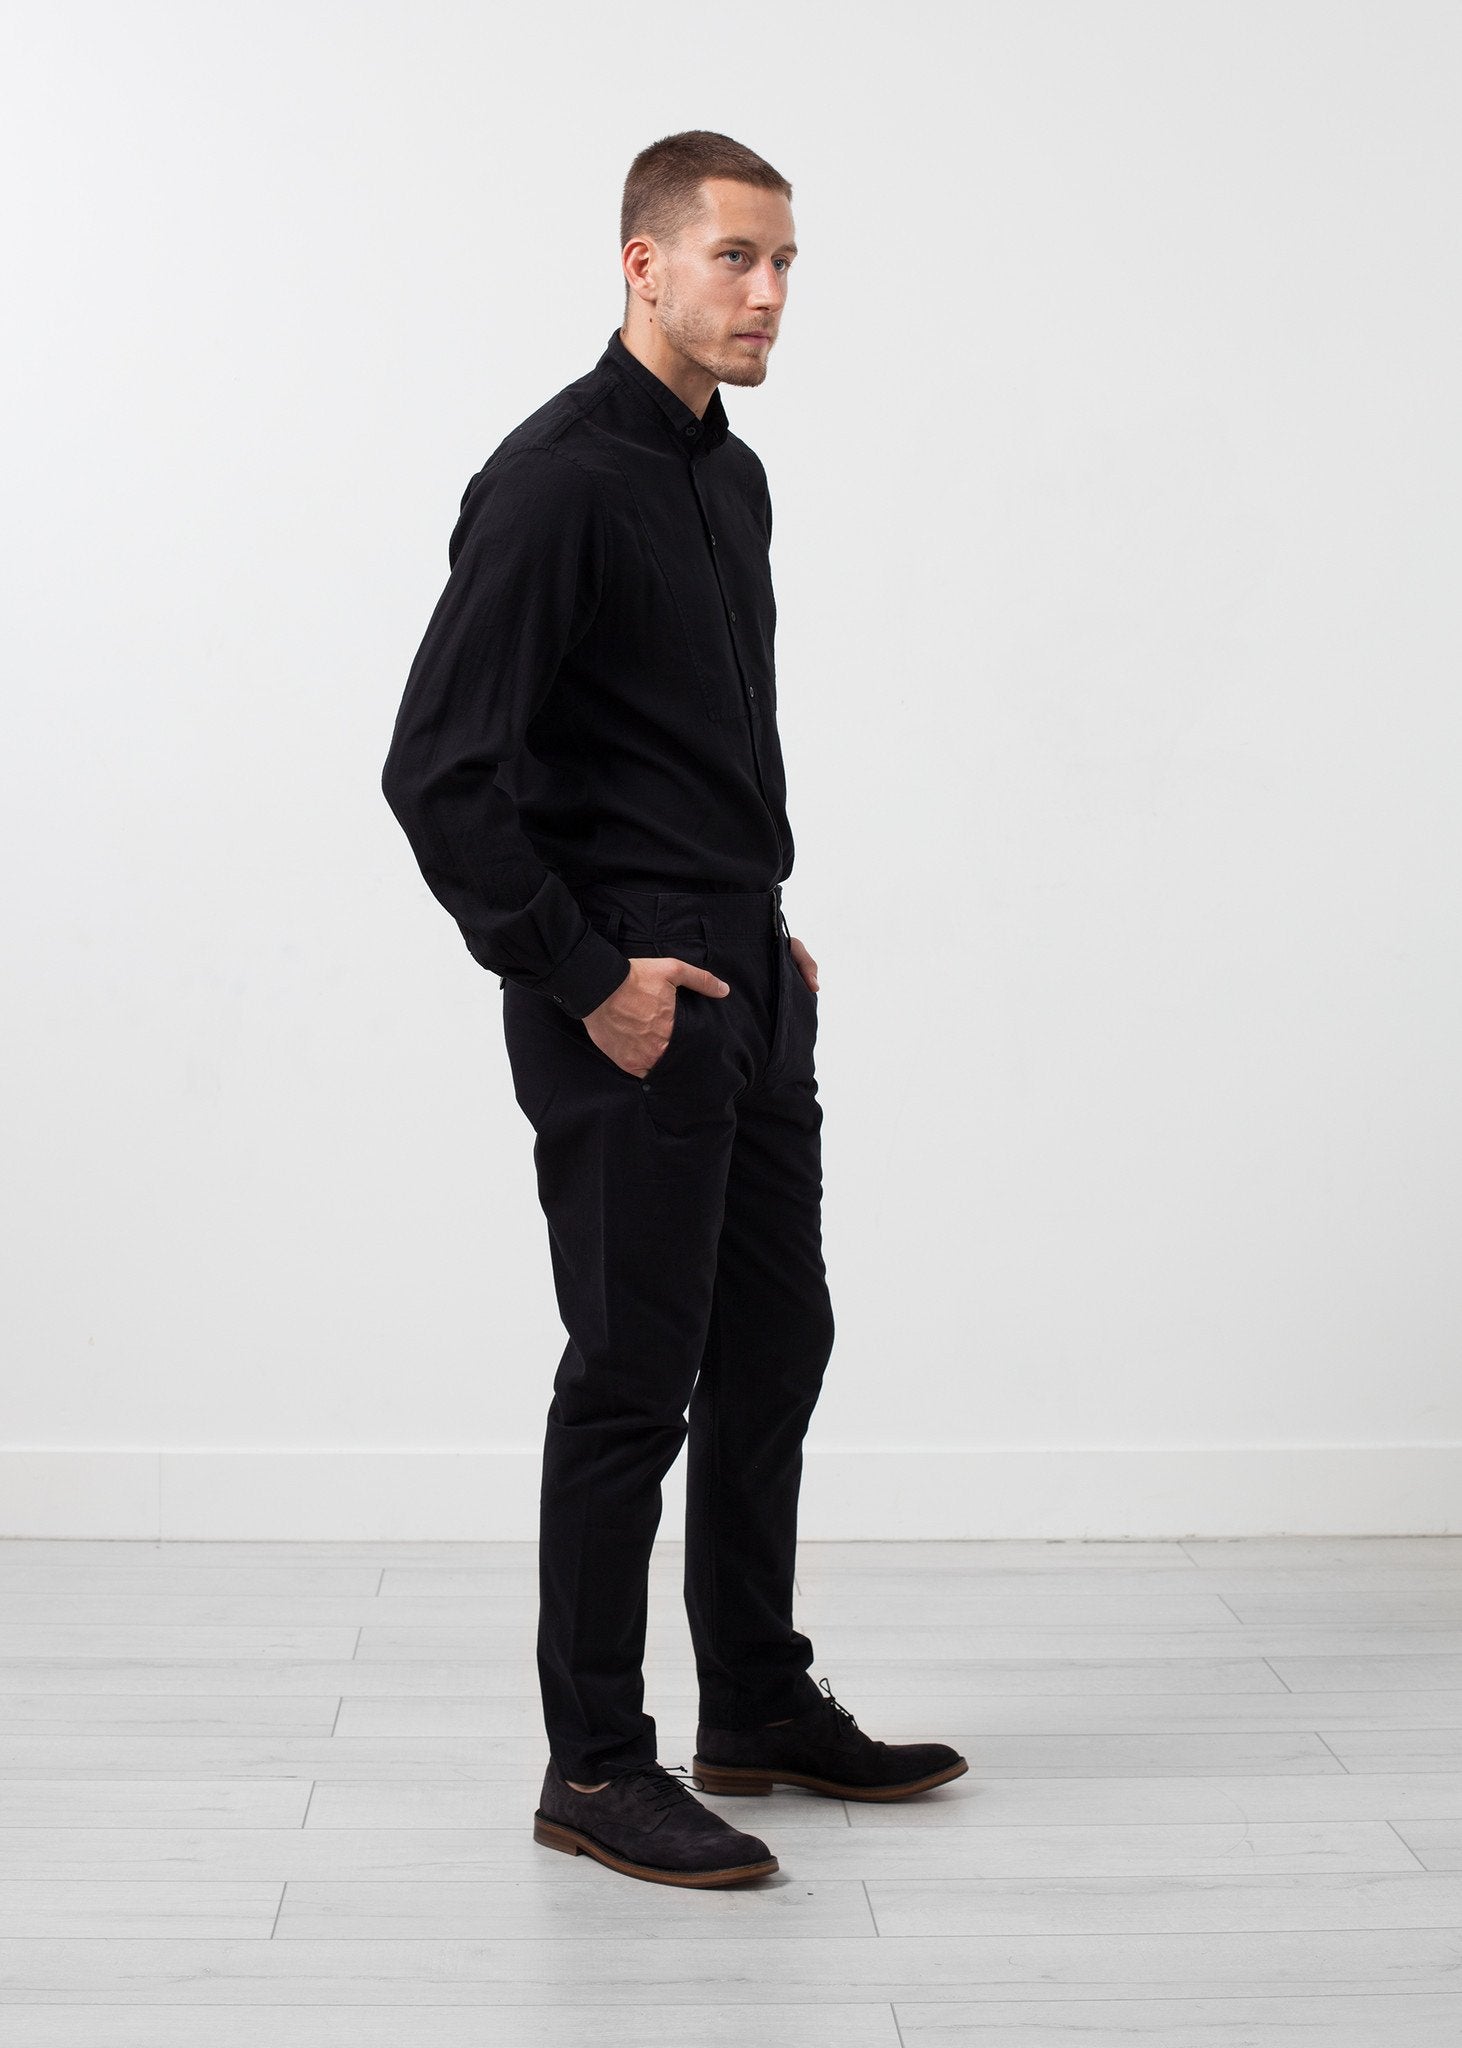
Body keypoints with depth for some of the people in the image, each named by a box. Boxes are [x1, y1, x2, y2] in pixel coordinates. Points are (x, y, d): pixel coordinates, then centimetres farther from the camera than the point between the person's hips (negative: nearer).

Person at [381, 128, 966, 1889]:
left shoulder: (731, 477, 14)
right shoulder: (558, 480, -15)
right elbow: (437, 770, -21)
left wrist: (767, 928, 16)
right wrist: (584, 979, -19)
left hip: (746, 982, 9)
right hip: (627, 999, -9)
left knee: (771, 1350, 15)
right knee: (635, 1380, -3)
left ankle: (759, 1710, 28)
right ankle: (594, 1769, 10)